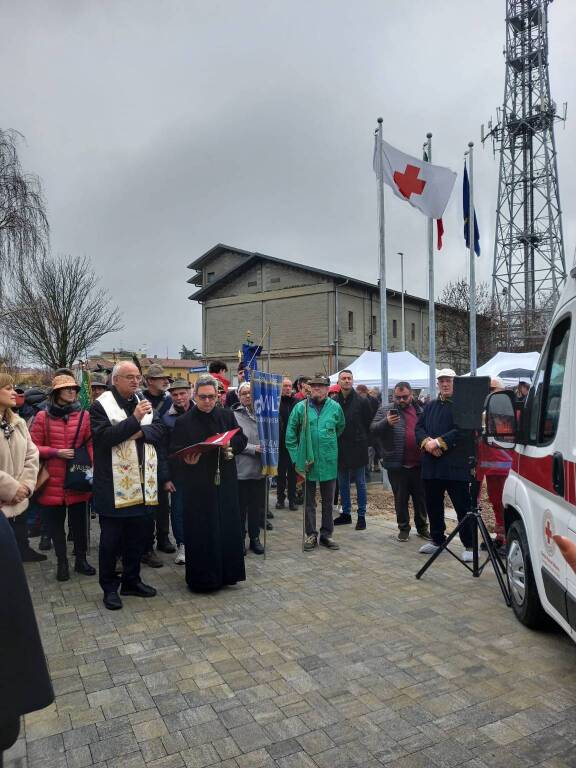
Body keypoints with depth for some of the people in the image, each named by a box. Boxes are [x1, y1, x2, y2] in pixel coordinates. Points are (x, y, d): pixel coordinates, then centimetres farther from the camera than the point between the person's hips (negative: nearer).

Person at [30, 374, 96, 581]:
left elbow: (91, 445, -1)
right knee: (55, 523, 10)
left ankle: (81, 559, 26)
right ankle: (62, 562, 26)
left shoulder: (84, 415, 0)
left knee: (80, 522, 9)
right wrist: (56, 452, -13)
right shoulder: (43, 417, 0)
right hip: (53, 481, 0)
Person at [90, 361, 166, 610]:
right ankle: (109, 588, 20)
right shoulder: (101, 405, -6)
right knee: (111, 539, 5)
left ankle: (132, 580, 31)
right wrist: (134, 419, -23)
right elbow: (103, 436, -18)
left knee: (138, 536, 15)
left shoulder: (143, 403, 12)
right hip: (113, 485, -5)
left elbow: (159, 431, 6)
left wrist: (140, 432, -13)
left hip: (143, 484, 6)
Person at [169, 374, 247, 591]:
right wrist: (186, 460, -25)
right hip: (197, 486, -3)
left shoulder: (227, 416, 6)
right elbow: (174, 452, -5)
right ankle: (201, 578, 16)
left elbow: (242, 440, 8)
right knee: (200, 532, 2)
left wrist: (229, 444, -12)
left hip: (225, 483, 4)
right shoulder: (183, 422, -4)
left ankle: (226, 573, 26)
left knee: (227, 528, 10)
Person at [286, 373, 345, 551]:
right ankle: (311, 534, 23)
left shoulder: (335, 407, -3)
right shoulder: (301, 407, -6)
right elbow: (290, 434, -2)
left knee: (328, 501, 12)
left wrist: (330, 444, 10)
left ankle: (326, 534, 25)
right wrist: (296, 456, -6)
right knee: (309, 501, 10)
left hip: (329, 462, 1)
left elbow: (341, 428, 14)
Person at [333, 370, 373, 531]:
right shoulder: (334, 402, 2)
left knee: (360, 484, 5)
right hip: (340, 449, 4)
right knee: (342, 484, 12)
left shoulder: (362, 401, -5)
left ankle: (361, 516, 13)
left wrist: (364, 442, -5)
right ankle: (346, 513, 25)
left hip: (357, 449, -3)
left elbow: (369, 424, -3)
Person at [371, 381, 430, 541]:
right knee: (401, 498, 8)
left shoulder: (420, 410, 10)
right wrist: (386, 422, -26)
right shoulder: (385, 410, -1)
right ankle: (403, 528, 22)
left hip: (418, 463, 3)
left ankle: (422, 527, 29)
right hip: (397, 464, -3)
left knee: (421, 497, 13)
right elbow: (373, 429, -9)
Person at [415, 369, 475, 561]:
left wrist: (439, 442, -18)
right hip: (431, 465, 7)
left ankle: (469, 545, 9)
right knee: (433, 505, 16)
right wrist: (427, 442, -10)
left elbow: (463, 430, -17)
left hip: (456, 466, -6)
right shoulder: (430, 406, 17)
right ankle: (437, 539, 31)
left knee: (463, 507, -2)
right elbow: (419, 427, 10)